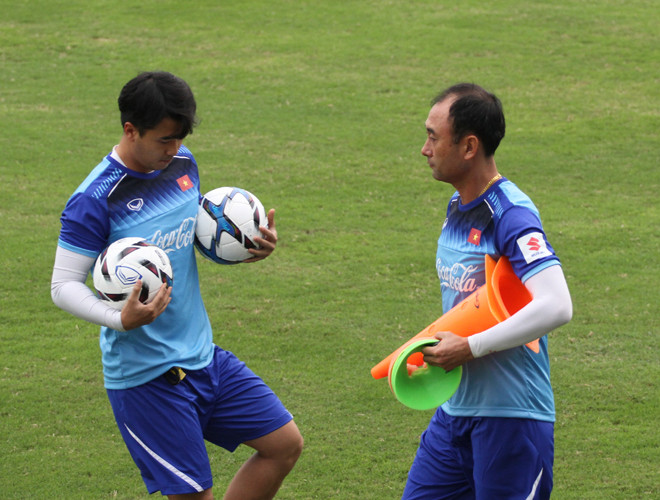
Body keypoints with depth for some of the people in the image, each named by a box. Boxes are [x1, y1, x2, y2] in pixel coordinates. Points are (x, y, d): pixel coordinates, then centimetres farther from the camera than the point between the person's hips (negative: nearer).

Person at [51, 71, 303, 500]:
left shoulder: (182, 163, 4)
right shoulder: (95, 200, -19)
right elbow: (64, 286, -17)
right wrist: (120, 320, -34)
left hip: (203, 355, 8)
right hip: (145, 376, -8)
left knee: (285, 444, 8)